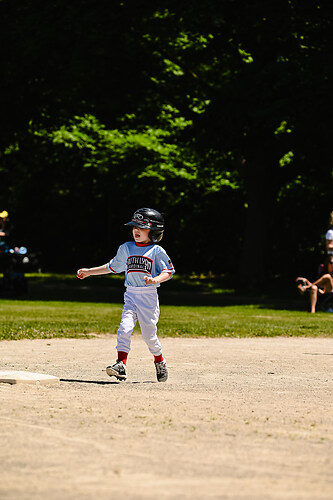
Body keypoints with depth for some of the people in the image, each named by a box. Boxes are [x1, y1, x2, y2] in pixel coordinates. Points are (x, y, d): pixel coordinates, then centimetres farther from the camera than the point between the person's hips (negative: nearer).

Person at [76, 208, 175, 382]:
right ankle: (121, 365, -20)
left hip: (149, 297, -3)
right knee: (124, 329, -14)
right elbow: (112, 267, 22)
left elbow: (168, 272, -6)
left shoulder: (157, 251, -2)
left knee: (149, 334, 0)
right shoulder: (126, 248, 11)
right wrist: (89, 271, 19)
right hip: (131, 295, 3)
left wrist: (155, 279, -25)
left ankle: (160, 362, 24)